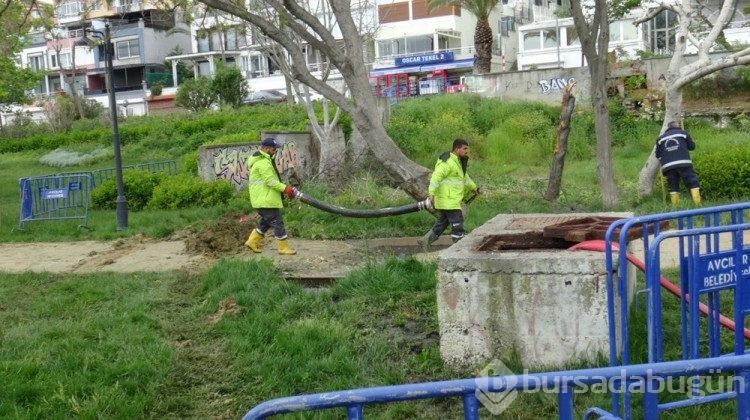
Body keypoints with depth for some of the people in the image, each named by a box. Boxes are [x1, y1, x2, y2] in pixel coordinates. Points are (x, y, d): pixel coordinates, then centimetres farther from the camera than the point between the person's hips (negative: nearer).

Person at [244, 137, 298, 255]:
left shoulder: (259, 160, 17)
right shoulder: (263, 162, -18)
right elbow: (270, 181, -23)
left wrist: (283, 188, 14)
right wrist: (285, 189, -22)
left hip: (261, 199, 11)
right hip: (266, 200, -11)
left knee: (265, 221, 21)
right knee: (277, 223, -4)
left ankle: (252, 242, 23)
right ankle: (283, 248, 2)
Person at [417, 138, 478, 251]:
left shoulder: (457, 161, 15)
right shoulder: (447, 162, -18)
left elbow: (464, 175, 32)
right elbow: (436, 176, -27)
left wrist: (472, 187, 45)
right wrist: (432, 193, -34)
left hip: (451, 199, 10)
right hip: (448, 200, -10)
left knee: (443, 222, 16)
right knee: (457, 223, -5)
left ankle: (425, 240, 18)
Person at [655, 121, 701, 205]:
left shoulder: (661, 138, 18)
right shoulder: (683, 133, 15)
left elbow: (658, 155, 17)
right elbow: (692, 146, 18)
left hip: (668, 166, 2)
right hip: (684, 163, -2)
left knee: (673, 186, 7)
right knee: (692, 182, 0)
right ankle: (697, 203, -9)